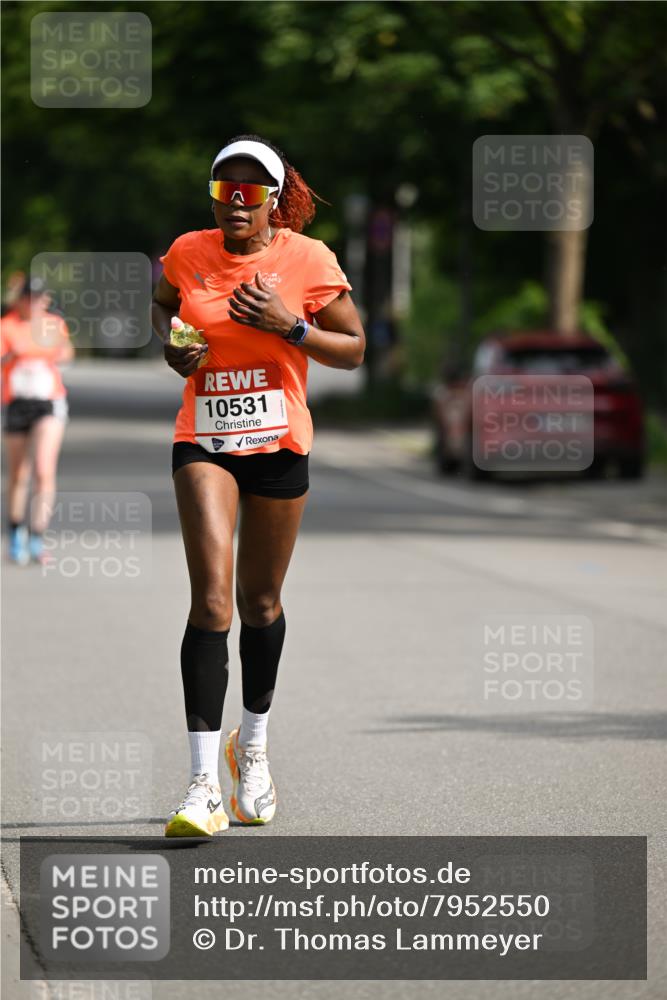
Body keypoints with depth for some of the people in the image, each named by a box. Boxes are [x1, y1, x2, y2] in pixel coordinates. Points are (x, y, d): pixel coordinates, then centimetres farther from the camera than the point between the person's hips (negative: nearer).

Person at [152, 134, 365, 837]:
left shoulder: (308, 259, -6)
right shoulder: (188, 253, 0)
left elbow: (353, 349, 0)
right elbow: (162, 302, 22)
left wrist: (289, 326, -16)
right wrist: (171, 344, 1)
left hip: (279, 443, 0)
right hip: (203, 441, 0)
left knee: (260, 601, 12)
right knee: (210, 595, -16)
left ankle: (253, 745, 39)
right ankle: (203, 786, -20)